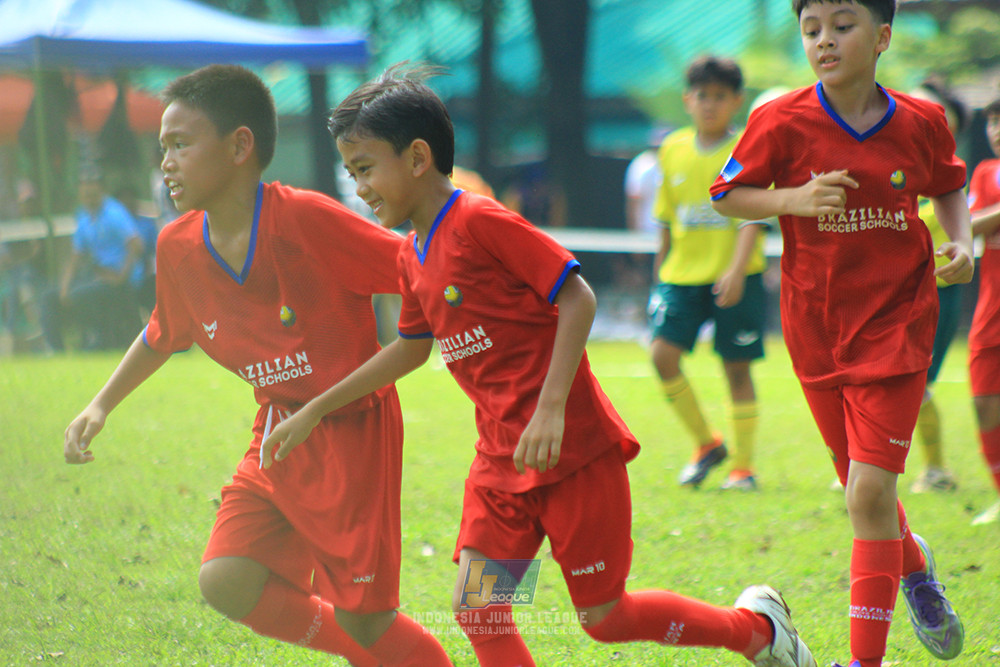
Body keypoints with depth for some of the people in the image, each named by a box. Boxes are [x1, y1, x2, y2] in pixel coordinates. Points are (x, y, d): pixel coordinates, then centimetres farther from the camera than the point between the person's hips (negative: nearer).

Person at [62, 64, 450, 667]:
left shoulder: (305, 218, -20)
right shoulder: (178, 248, 0)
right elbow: (163, 336, 21)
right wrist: (101, 406, 16)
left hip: (351, 430, -6)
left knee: (362, 617, -8)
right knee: (227, 583, -10)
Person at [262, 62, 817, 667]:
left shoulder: (480, 221, -15)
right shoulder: (412, 256, 11)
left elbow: (576, 298, -18)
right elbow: (413, 346, 26)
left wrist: (551, 410, -24)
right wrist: (312, 413, 24)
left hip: (573, 449, -8)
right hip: (502, 458, 8)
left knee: (605, 617, -1)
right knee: (476, 606, -7)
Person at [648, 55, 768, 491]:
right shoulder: (673, 150, 8)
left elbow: (753, 217, -13)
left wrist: (737, 270, -25)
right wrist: (660, 272, 19)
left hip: (734, 277, -4)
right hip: (682, 274, 4)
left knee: (737, 367, 1)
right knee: (663, 353, -12)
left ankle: (743, 466, 13)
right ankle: (705, 444, 6)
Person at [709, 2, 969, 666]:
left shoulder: (922, 123, -4)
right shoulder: (782, 122, -9)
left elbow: (949, 186, 16)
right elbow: (728, 195, 0)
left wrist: (962, 241, -3)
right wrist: (794, 199, -18)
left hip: (897, 322, -1)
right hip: (817, 328, 2)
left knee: (871, 493, -12)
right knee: (863, 489, 14)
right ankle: (914, 564, 48)